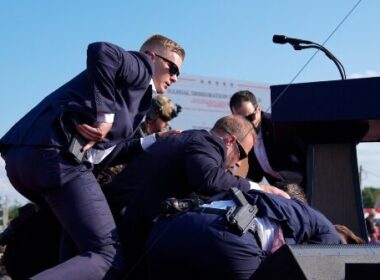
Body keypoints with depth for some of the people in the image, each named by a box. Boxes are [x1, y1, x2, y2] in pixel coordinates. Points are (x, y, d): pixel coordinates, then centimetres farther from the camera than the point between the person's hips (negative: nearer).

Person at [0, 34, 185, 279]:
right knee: (108, 256, -13)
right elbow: (101, 52, -13)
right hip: (56, 155, -10)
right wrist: (105, 115, -10)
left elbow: (103, 149, 26)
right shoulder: (142, 67, 10)